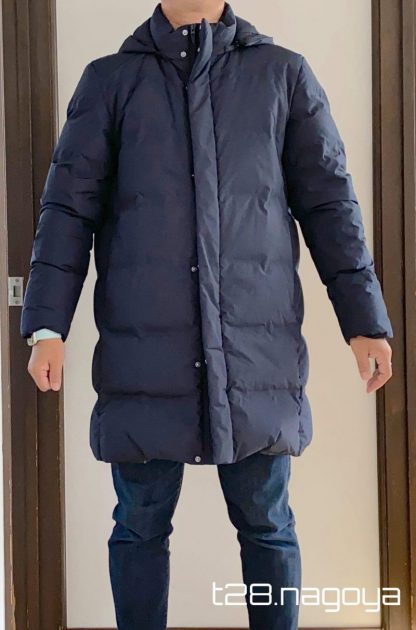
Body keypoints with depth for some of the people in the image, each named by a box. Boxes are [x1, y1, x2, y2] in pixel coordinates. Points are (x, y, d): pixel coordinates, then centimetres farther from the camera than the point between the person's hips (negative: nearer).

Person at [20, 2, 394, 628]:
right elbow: (69, 207, 5)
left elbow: (330, 201, 8)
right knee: (140, 525, 7)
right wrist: (47, 327, -4)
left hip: (259, 347, 0)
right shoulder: (109, 80, 9)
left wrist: (365, 320, 3)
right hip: (144, 348, 0)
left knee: (266, 524, 8)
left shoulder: (285, 75, 10)